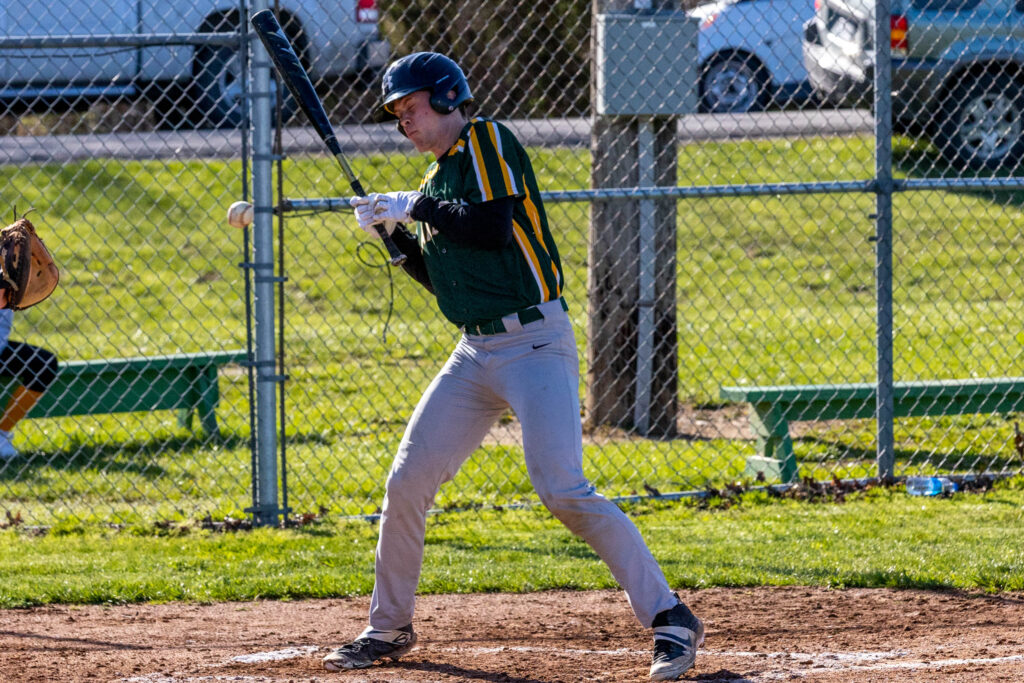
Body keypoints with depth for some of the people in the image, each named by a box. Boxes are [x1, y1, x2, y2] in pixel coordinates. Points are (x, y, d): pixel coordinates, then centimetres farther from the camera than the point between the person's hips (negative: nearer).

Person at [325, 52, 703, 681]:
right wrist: (392, 232, 9)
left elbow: (492, 228, -21)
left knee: (564, 489, -20)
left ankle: (671, 619, -16)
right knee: (407, 483, 5)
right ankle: (389, 629, 20)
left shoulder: (488, 141, -6)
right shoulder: (439, 181, 18)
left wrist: (416, 207, -11)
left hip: (536, 342, -9)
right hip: (476, 355, 9)